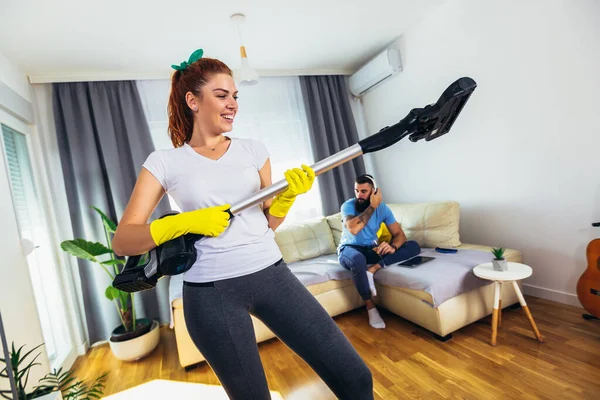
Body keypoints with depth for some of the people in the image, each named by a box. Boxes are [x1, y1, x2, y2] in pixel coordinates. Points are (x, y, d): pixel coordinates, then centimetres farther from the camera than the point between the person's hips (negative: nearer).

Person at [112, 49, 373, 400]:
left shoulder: (253, 149, 8)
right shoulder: (165, 163, 1)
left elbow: (268, 222, 11)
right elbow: (122, 241, -3)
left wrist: (289, 193, -8)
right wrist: (184, 223, -18)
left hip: (271, 274, 3)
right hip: (211, 293, -2)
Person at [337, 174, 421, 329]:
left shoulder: (382, 207, -3)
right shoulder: (348, 205, -12)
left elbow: (399, 234, -5)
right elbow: (353, 229, -32)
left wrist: (392, 247, -29)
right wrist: (372, 206, -24)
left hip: (372, 250, 4)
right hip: (350, 249, -4)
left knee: (414, 246, -13)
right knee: (357, 259, -43)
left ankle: (372, 269, -27)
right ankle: (370, 307, -22)